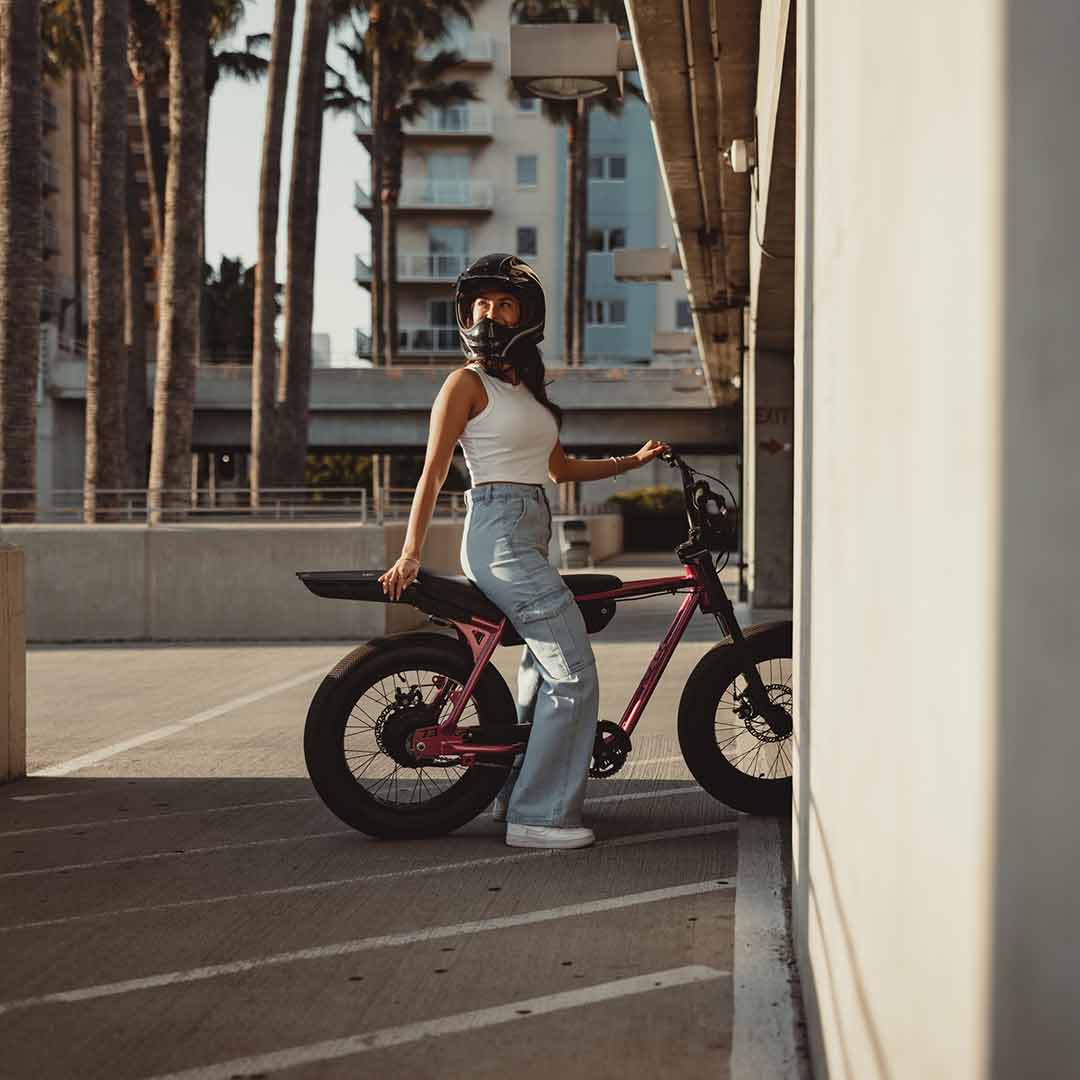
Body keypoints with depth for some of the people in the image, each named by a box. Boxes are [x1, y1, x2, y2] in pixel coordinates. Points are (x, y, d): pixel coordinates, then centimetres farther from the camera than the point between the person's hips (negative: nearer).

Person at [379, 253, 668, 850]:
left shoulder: (524, 386, 20)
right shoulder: (467, 382, -3)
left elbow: (561, 468, 25)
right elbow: (434, 470, -9)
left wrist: (634, 460, 22)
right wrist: (410, 552, -17)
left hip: (528, 538, 9)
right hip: (498, 533, -9)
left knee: (544, 670, 13)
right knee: (573, 673, -12)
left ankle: (513, 792, 26)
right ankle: (539, 815, -10)